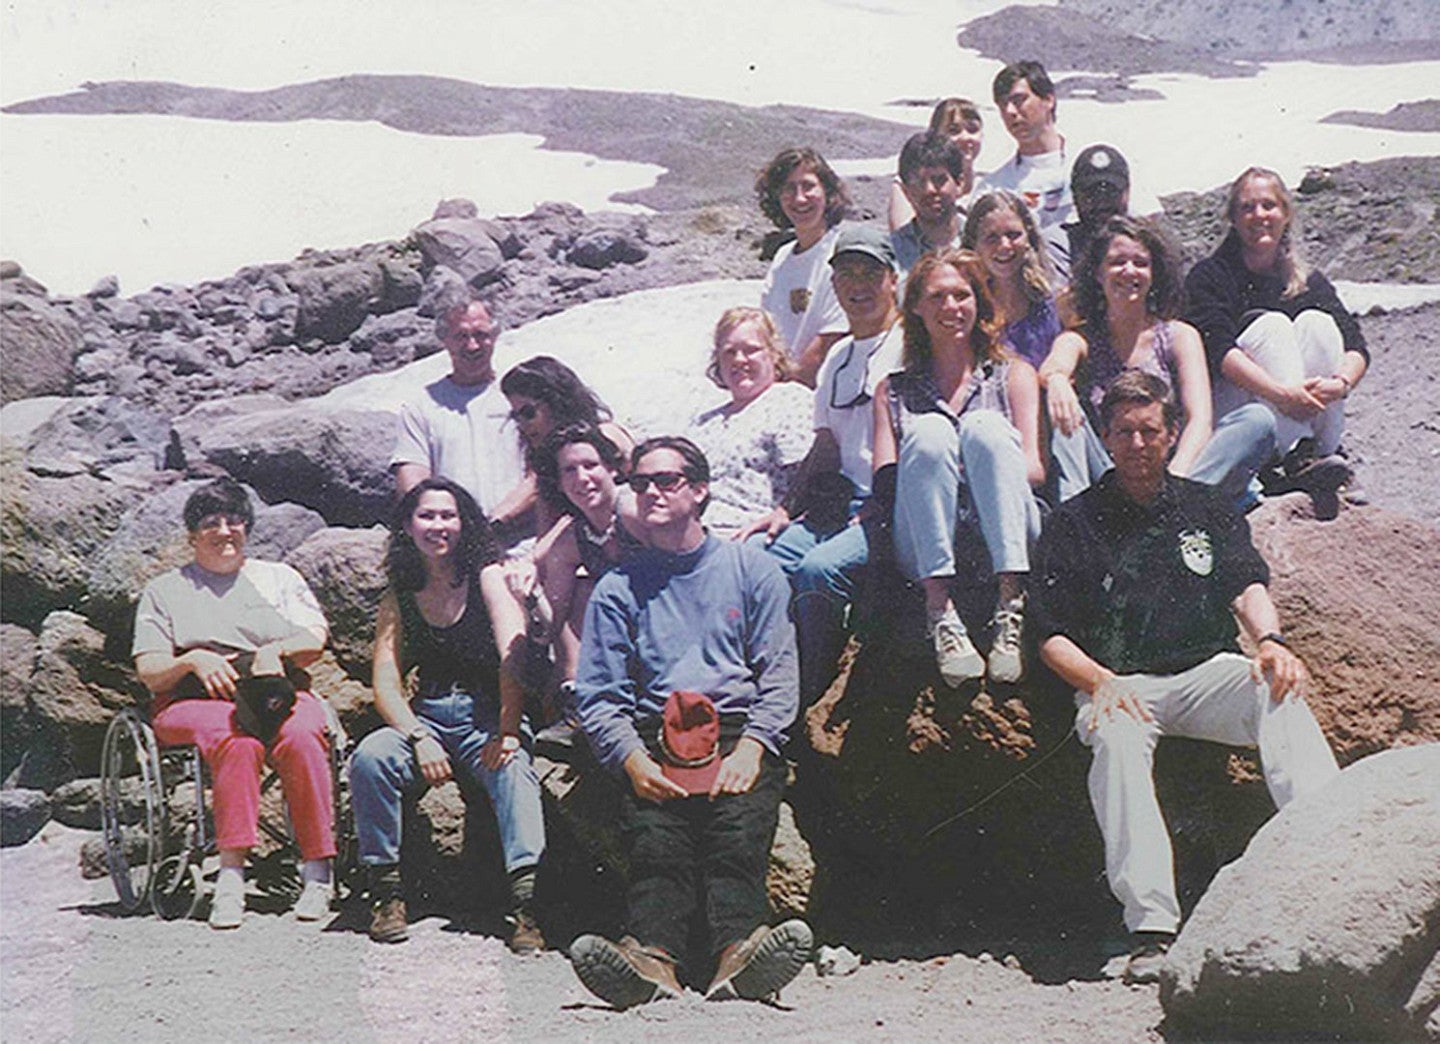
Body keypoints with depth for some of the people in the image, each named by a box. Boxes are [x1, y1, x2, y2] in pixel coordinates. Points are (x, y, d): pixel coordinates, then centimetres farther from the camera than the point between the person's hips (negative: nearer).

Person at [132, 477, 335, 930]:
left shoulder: (279, 577, 24)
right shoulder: (165, 590, 21)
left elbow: (315, 639, 10)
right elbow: (149, 671, 11)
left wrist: (275, 650, -11)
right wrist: (193, 660, -10)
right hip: (194, 702, -1)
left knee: (301, 737, -36)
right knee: (239, 743, -38)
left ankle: (318, 872, -36)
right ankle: (230, 876, -43)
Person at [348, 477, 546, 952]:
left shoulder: (487, 575, 2)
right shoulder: (399, 596, 12)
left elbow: (514, 652, -12)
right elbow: (386, 684, 3)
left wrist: (507, 731, -23)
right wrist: (419, 739, -15)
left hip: (487, 715, -3)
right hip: (426, 716, 3)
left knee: (512, 769, -35)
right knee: (369, 757, -26)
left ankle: (524, 899, -46)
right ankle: (387, 890, -18)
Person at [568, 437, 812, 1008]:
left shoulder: (753, 569, 20)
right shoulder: (618, 589, 22)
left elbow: (779, 672, 11)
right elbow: (598, 696, 13)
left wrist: (751, 747, -7)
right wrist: (633, 759, -7)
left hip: (740, 733, -1)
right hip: (655, 740, 1)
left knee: (739, 831, -30)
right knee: (655, 838, -29)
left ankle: (737, 948, -54)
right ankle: (654, 951, -52)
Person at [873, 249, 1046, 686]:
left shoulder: (1013, 374, 23)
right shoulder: (895, 390, 25)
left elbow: (1035, 468, 8)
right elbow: (883, 482, 11)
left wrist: (991, 471, -12)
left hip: (1007, 538, 0)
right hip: (923, 547, 0)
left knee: (985, 426, -24)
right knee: (929, 431, -25)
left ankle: (1011, 602, -42)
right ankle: (940, 609, -41)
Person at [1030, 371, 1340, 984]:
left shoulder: (1207, 509, 20)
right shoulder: (1074, 522, 11)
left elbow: (1248, 587, 9)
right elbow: (1052, 638, 5)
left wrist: (1269, 640, -15)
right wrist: (1100, 682, -14)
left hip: (1206, 674, 2)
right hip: (1117, 683, -2)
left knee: (1279, 695, -30)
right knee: (1115, 735, -36)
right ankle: (1151, 929, -43)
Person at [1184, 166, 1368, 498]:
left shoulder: (1309, 283, 13)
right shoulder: (1209, 277, 2)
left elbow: (1356, 346, 0)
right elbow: (1217, 349, -16)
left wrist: (1342, 382, -25)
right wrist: (1281, 393, -31)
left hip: (1302, 416, 3)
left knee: (1316, 321, -16)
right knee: (1271, 325, -23)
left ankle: (1326, 451, -28)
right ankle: (1298, 458, -41)